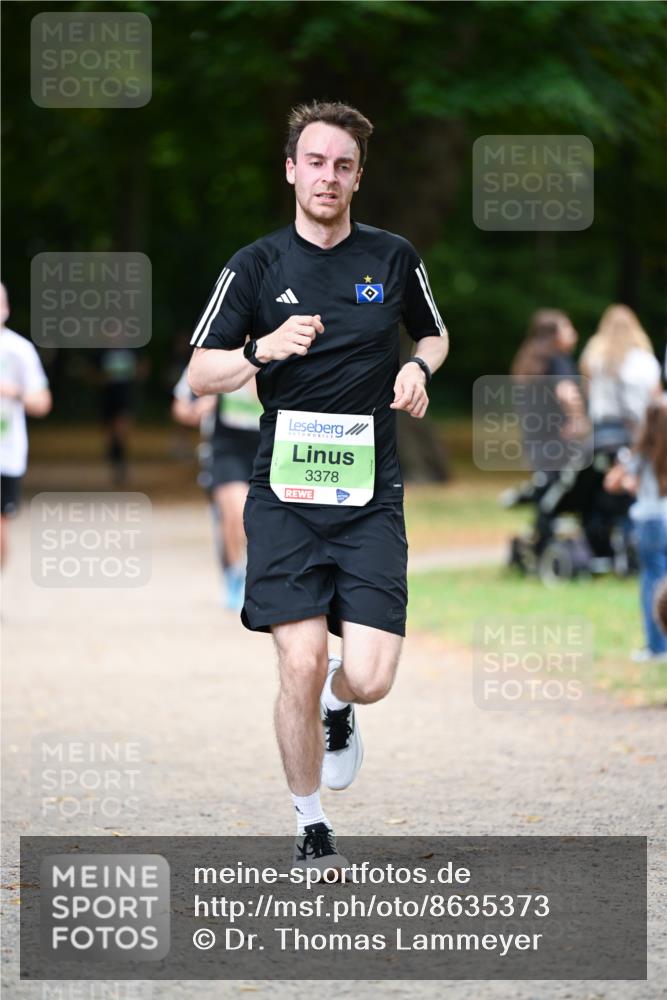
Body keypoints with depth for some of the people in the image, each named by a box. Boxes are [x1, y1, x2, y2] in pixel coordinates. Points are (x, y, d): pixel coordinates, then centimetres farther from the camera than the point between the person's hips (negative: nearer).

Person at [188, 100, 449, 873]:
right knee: (301, 664, -11)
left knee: (369, 678, -10)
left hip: (370, 496, 1)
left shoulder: (393, 258, 6)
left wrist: (419, 367, 1)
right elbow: (200, 374, 3)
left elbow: (433, 333, 24)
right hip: (284, 493, -1)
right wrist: (264, 350, -16)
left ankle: (336, 707, 30)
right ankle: (310, 827, 10)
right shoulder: (256, 266, 2)